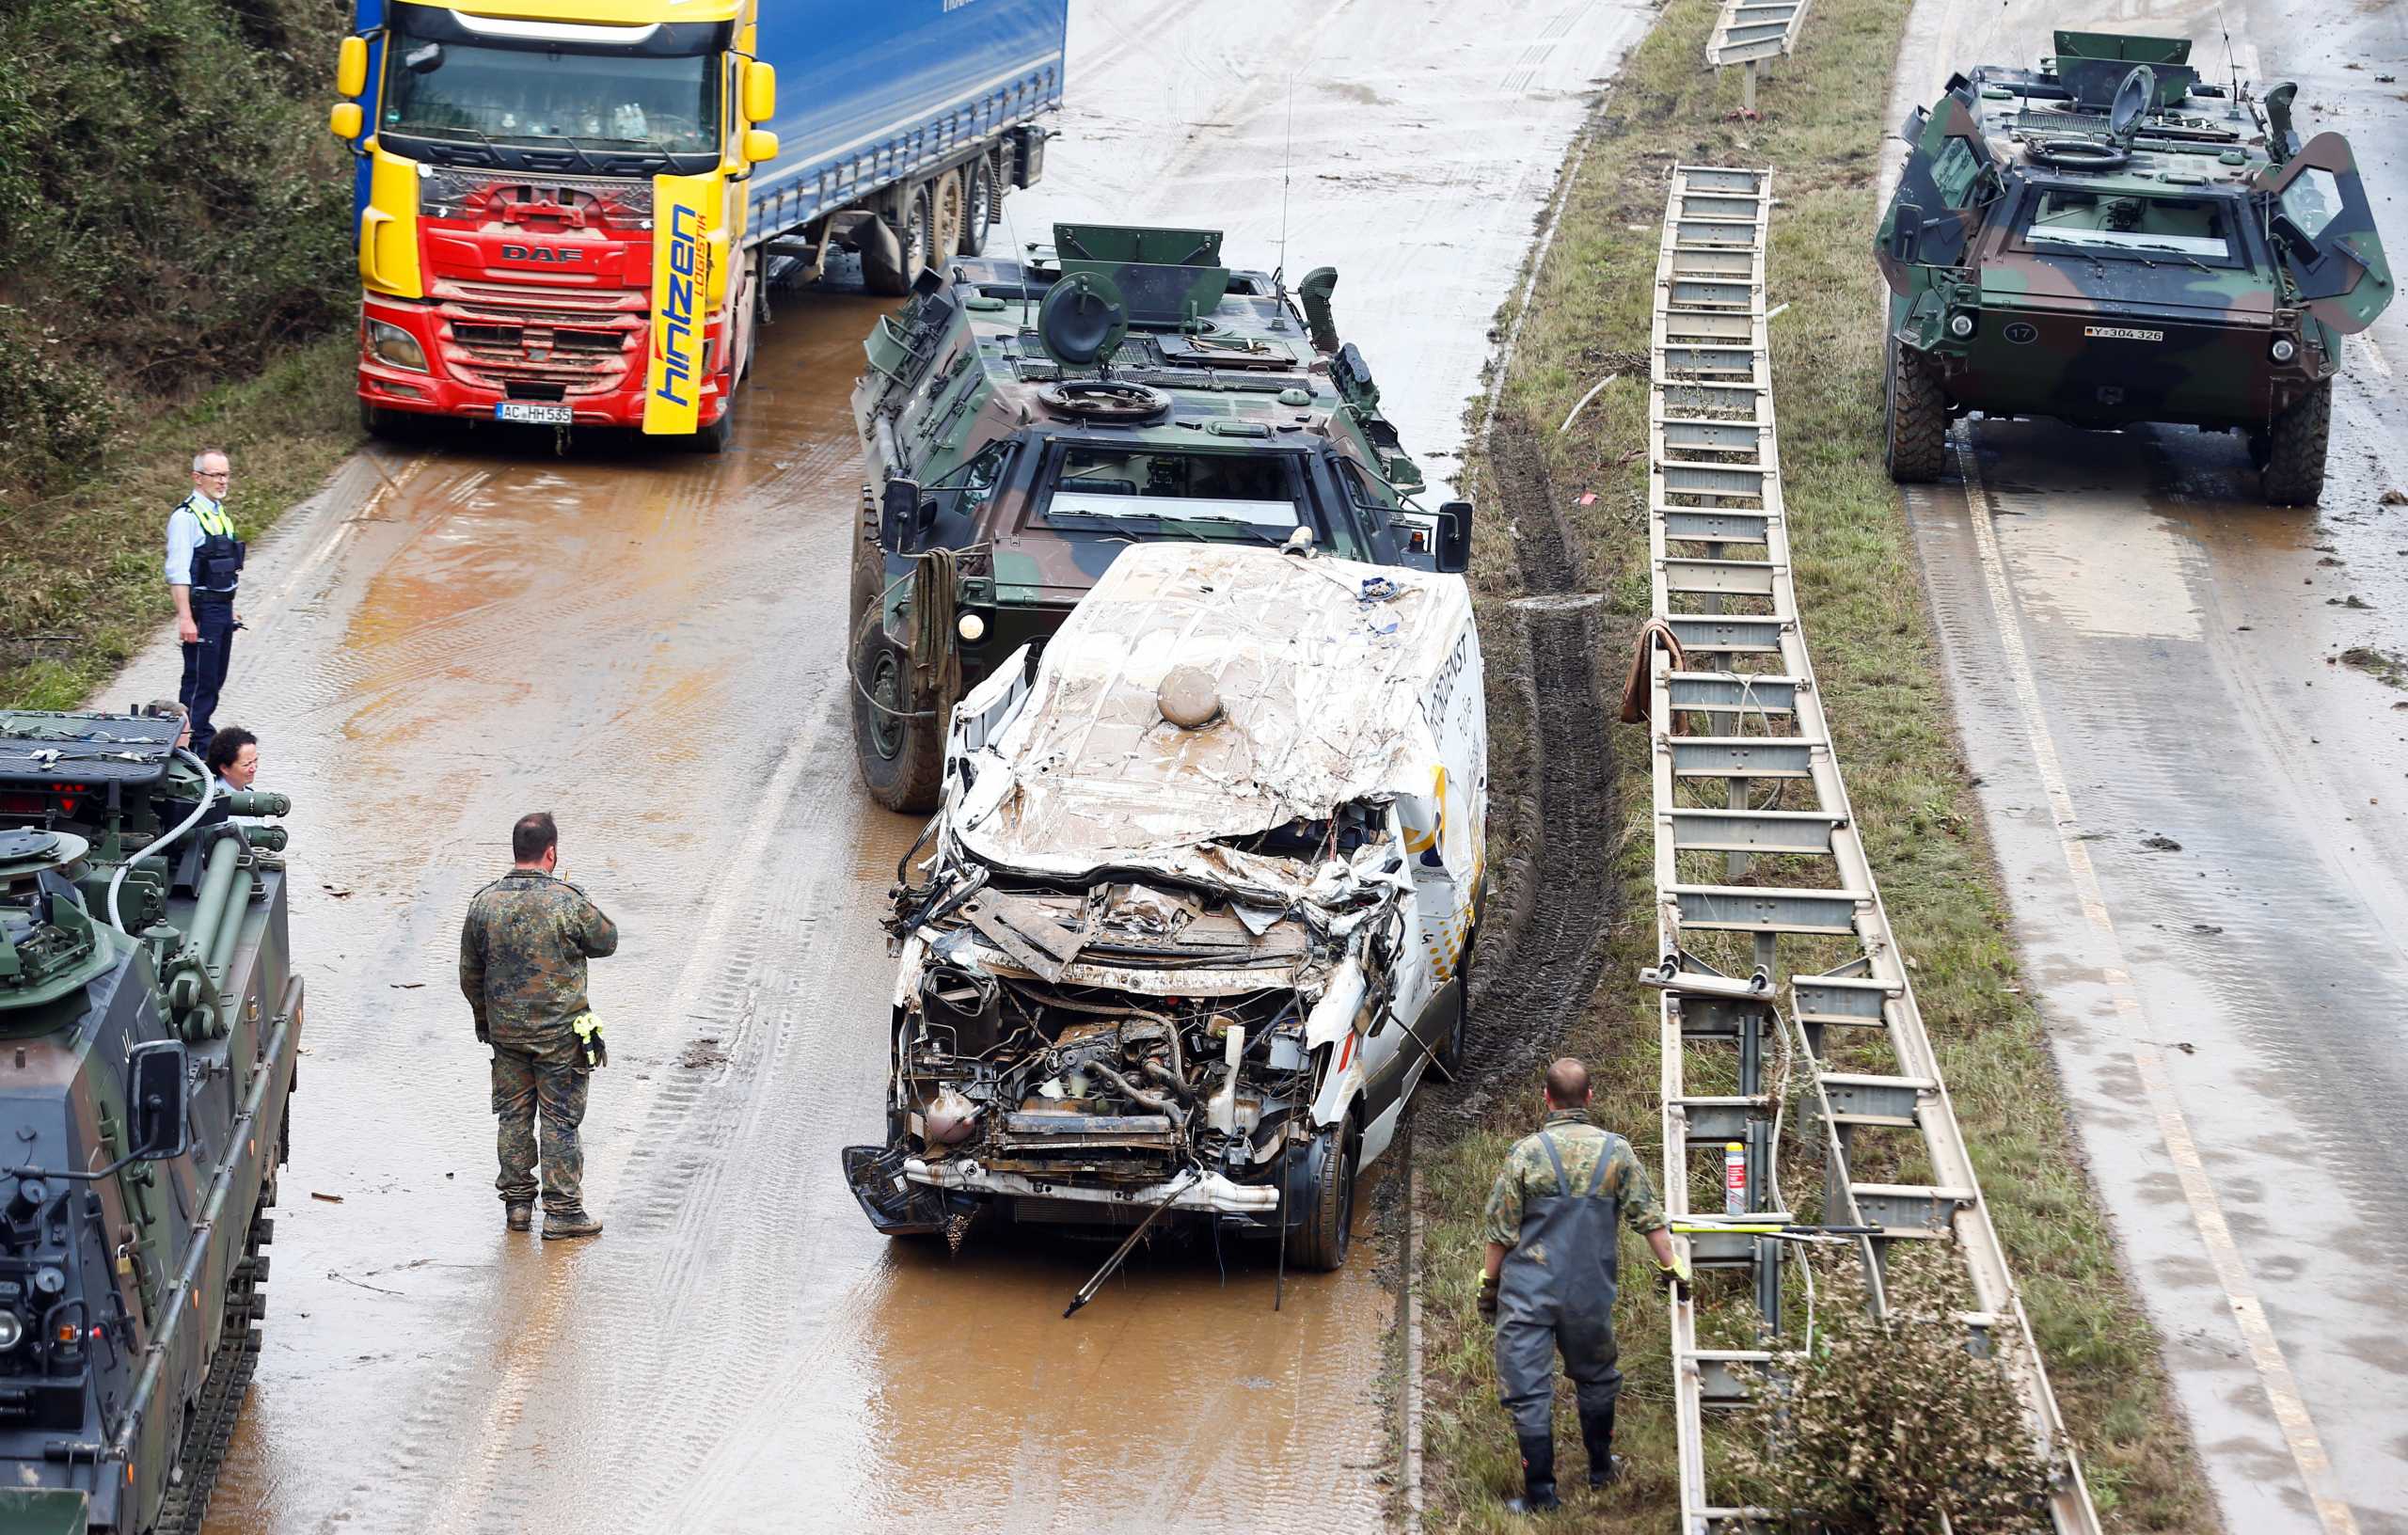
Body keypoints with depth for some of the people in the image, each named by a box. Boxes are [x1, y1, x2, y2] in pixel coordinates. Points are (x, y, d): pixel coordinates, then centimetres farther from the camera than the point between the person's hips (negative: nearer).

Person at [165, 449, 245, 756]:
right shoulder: (186, 517, -14)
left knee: (215, 678, 14)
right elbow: (177, 572, -19)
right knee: (200, 679, -5)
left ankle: (203, 734, 24)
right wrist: (185, 618, -25)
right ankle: (196, 745, -1)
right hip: (201, 610, -9)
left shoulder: (219, 513, 14)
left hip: (222, 608, 9)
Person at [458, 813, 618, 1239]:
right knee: (560, 1119, 4)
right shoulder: (568, 902, -16)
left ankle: (517, 1203, 21)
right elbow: (607, 941, -1)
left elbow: (470, 975, 6)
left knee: (514, 1116, 14)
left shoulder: (484, 903, -3)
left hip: (505, 1029, 4)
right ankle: (563, 1209, 7)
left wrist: (484, 1021, 19)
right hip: (560, 1031, -4)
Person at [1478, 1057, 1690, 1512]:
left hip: (1529, 1292, -3)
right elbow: (1649, 1217, 2)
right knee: (1596, 1377, 24)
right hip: (1591, 1295, 3)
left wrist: (1489, 1282, 7)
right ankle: (1600, 1467, 36)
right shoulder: (1617, 1151, -2)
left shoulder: (1527, 1153, -9)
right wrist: (1672, 1266, 15)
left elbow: (1502, 1230, -5)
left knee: (1529, 1390, 2)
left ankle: (1540, 1491, 3)